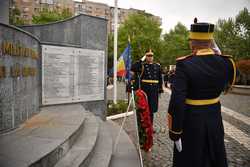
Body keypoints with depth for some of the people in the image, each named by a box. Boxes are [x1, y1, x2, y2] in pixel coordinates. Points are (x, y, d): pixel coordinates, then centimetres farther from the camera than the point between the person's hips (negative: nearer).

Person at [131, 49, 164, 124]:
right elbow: (133, 68, -18)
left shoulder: (157, 66, 10)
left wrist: (160, 89, 9)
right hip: (144, 89, -3)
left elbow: (160, 79, 12)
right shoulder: (142, 65, 1)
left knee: (152, 107, 11)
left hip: (154, 90, 3)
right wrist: (142, 60, -12)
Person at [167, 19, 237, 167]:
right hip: (215, 121, 4)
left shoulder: (185, 64, -22)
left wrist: (174, 131, -14)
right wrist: (217, 53, 9)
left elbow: (177, 102, -26)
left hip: (191, 122, -4)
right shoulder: (226, 62, -8)